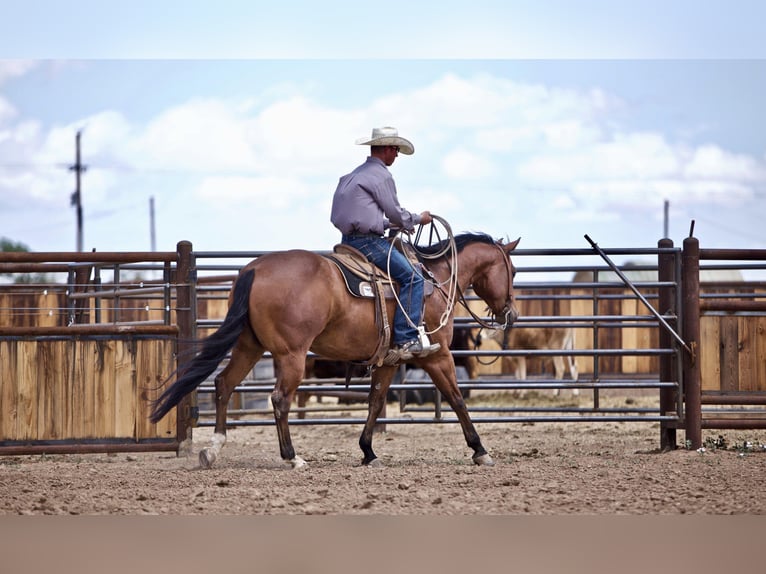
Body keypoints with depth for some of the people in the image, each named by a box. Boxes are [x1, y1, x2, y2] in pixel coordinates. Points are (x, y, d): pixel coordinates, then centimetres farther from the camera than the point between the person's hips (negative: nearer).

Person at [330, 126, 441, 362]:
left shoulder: (355, 175, 22)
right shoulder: (381, 175, -9)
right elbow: (396, 213, -6)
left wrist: (390, 224, 30)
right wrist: (419, 219, 12)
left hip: (349, 240, 10)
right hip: (367, 241, -10)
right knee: (412, 277, -13)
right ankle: (406, 340, -21)